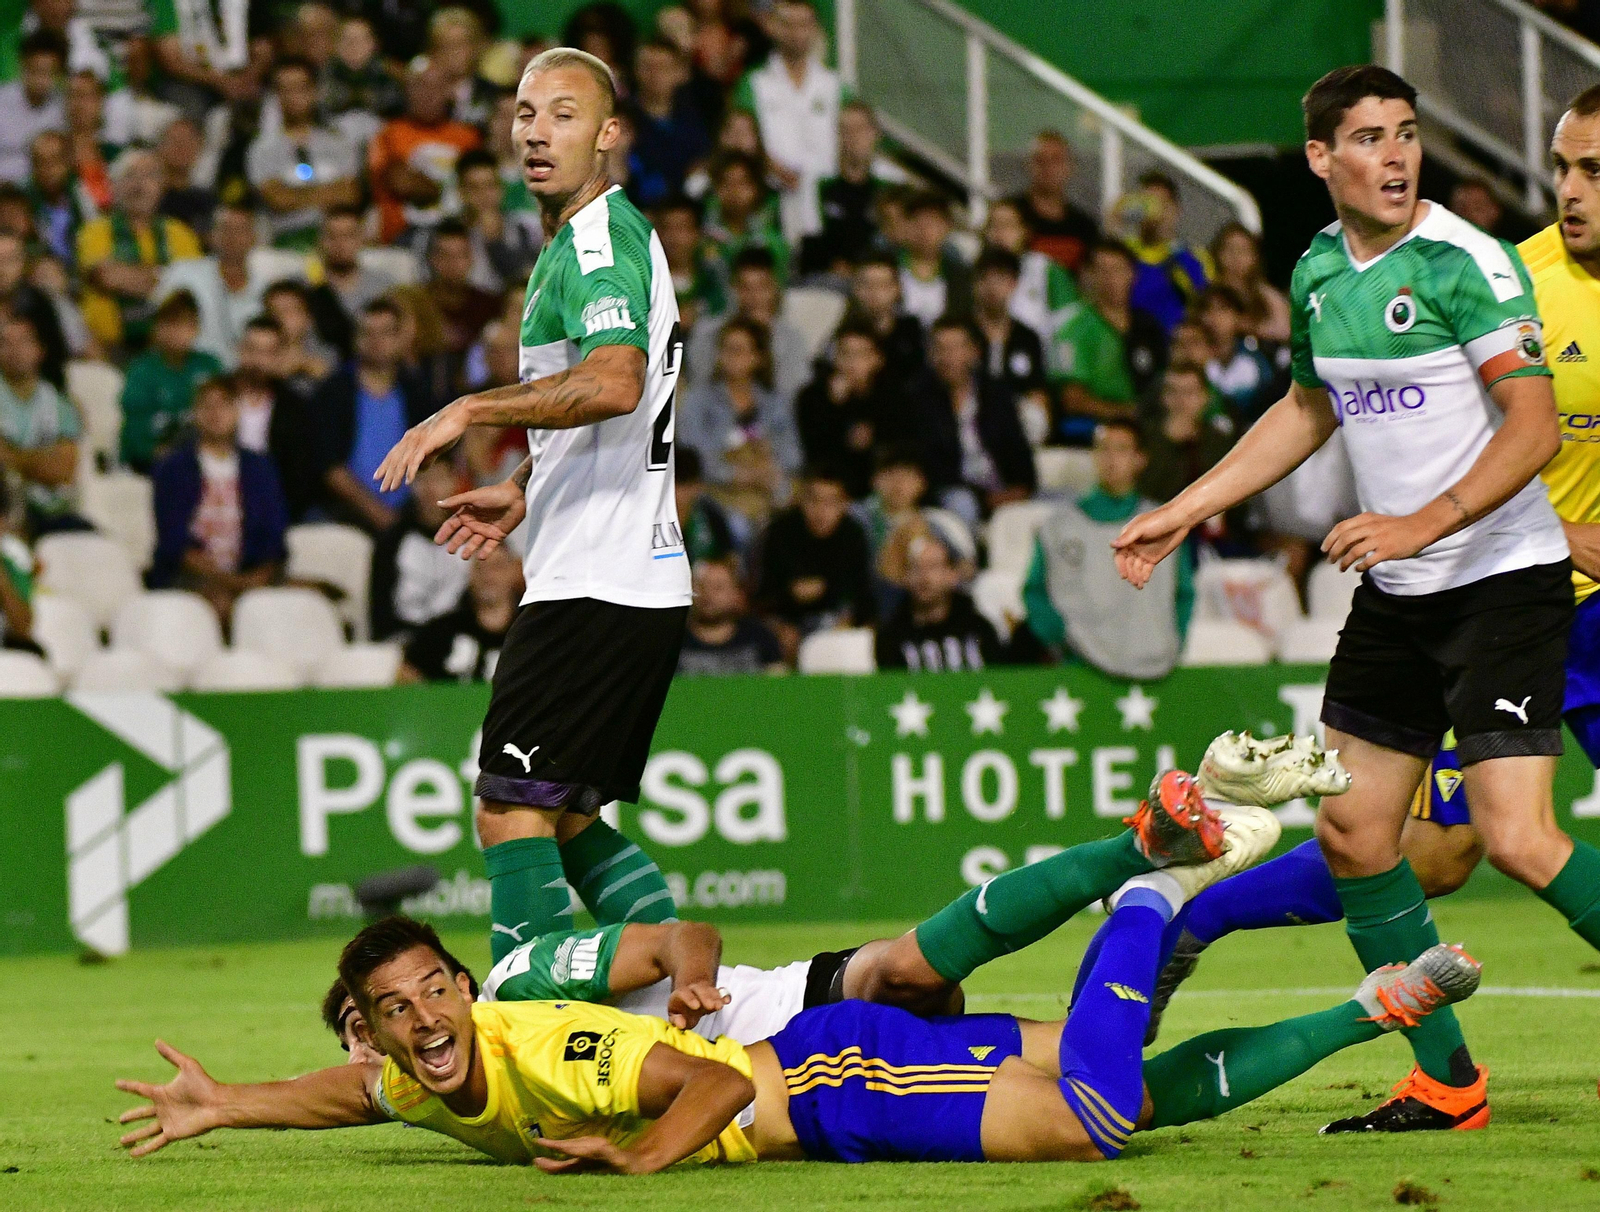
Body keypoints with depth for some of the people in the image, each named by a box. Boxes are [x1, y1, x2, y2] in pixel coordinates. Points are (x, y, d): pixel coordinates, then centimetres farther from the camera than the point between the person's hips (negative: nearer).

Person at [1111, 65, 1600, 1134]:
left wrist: (1422, 524, -29)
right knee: (1352, 833, 6)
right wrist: (1183, 512, 24)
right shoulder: (1318, 273, 8)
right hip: (1395, 598, 8)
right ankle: (1446, 1082, 17)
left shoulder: (1468, 261, -15)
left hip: (1503, 577, -8)